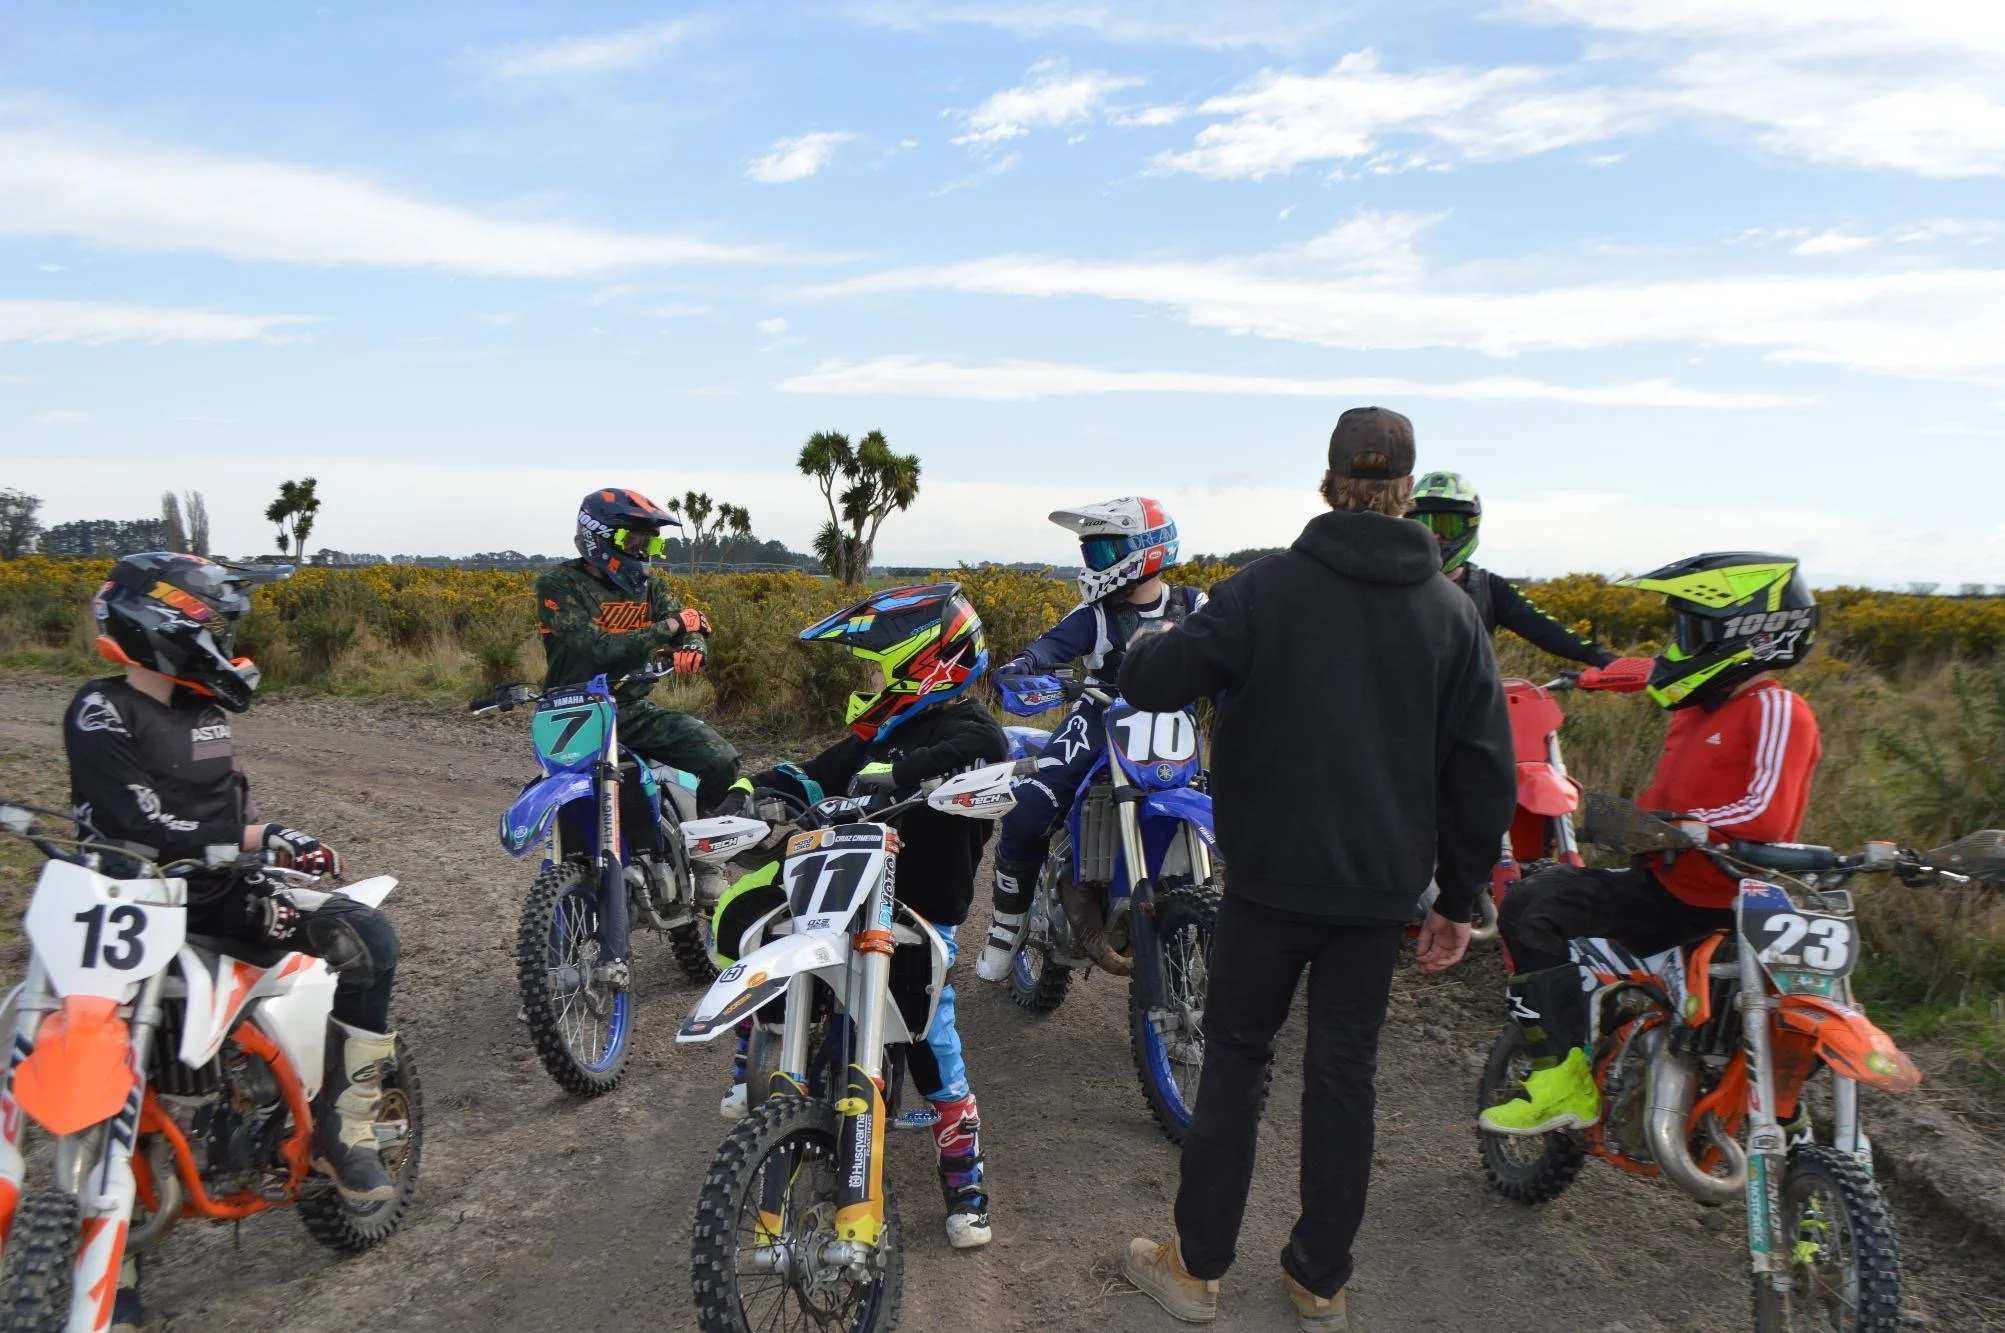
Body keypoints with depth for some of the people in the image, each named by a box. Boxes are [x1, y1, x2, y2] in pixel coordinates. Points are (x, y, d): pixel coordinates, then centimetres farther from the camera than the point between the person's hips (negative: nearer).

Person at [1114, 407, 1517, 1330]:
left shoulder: (1270, 587, -10)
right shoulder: (1451, 611, 0)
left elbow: (1153, 681, -14)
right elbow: (1485, 772, 2)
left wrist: (1151, 645, 11)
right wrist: (1460, 898, 10)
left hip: (1271, 879, -2)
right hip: (1380, 886, 3)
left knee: (1235, 1060, 11)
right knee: (1343, 1073, 13)